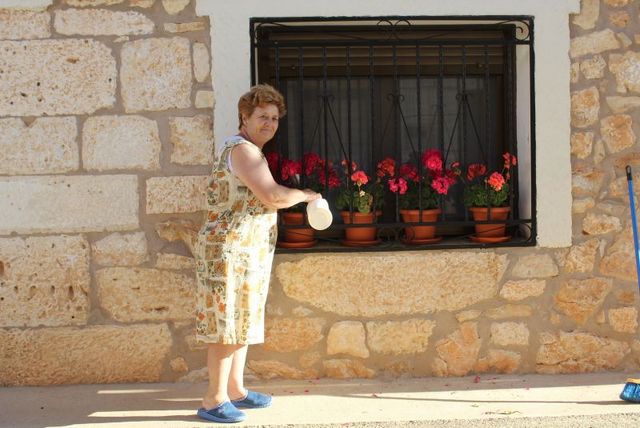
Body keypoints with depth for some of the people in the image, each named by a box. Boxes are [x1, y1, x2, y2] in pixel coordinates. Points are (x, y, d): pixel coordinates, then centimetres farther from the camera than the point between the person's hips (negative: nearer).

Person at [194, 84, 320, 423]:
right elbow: (273, 197, -22)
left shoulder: (247, 150, 19)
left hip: (246, 252, 11)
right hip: (228, 250, -11)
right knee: (226, 324, -7)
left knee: (242, 320, 15)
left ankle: (235, 390, 24)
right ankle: (214, 400, -1)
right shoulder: (242, 149, -15)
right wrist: (305, 195, -7)